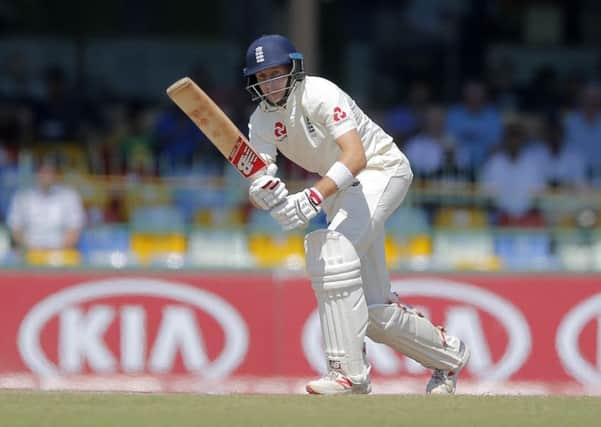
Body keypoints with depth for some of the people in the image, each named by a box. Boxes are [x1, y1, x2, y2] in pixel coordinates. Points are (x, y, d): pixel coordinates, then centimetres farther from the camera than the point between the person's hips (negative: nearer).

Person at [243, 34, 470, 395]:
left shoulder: (318, 94, -24)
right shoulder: (262, 120, -4)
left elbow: (356, 156, -37)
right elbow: (259, 181, -16)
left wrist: (314, 198, -51)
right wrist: (264, 192, -42)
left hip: (382, 168, -8)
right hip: (341, 187, 8)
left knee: (334, 250, -32)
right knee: (374, 310, 5)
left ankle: (349, 371, -30)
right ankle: (448, 355, 30)